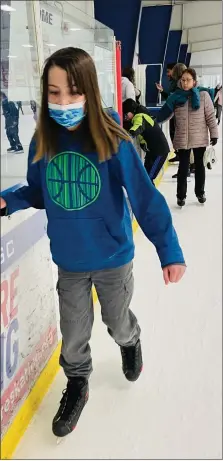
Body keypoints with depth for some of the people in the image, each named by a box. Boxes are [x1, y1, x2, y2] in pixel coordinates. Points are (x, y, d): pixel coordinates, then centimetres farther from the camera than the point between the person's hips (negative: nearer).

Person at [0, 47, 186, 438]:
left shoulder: (113, 140, -21)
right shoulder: (43, 141, -10)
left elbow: (145, 197, -19)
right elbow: (38, 192, 2)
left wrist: (169, 251, -20)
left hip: (113, 258, -2)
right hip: (68, 261, 2)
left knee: (117, 321, 22)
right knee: (73, 333, 16)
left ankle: (130, 342, 59)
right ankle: (76, 385, 45)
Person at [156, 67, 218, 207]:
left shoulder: (203, 94, -5)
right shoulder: (176, 96, -1)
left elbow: (210, 116, -3)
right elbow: (164, 115, -1)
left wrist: (214, 133, -5)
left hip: (200, 138, 0)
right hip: (182, 139, 0)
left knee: (199, 165, 14)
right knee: (183, 166, 6)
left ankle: (200, 192, 30)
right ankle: (181, 195, 18)